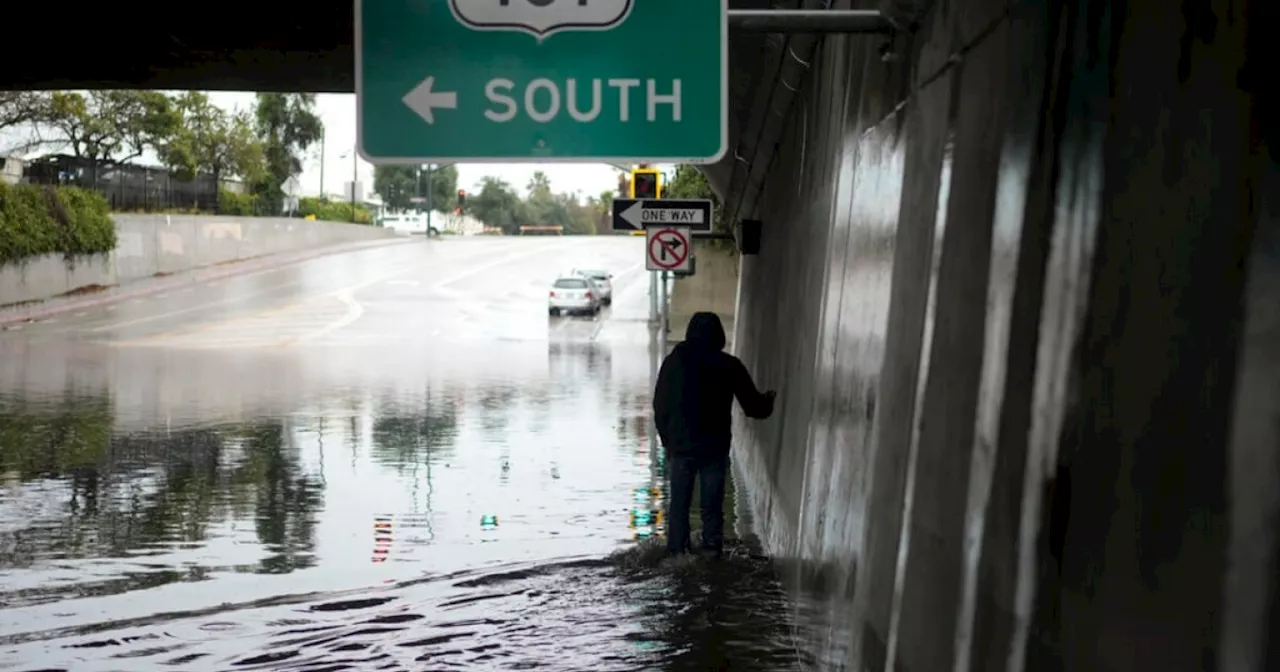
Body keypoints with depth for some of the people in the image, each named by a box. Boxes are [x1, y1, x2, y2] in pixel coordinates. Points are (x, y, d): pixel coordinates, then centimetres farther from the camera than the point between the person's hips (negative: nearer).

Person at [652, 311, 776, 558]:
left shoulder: (674, 362, -2)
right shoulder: (730, 366, -5)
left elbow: (660, 406, 2)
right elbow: (753, 406, 0)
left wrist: (667, 440, 13)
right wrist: (768, 402, 22)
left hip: (680, 445, 1)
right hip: (716, 447, -1)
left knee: (679, 502, 10)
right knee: (712, 505, 6)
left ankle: (677, 552, 10)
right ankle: (712, 551, 5)